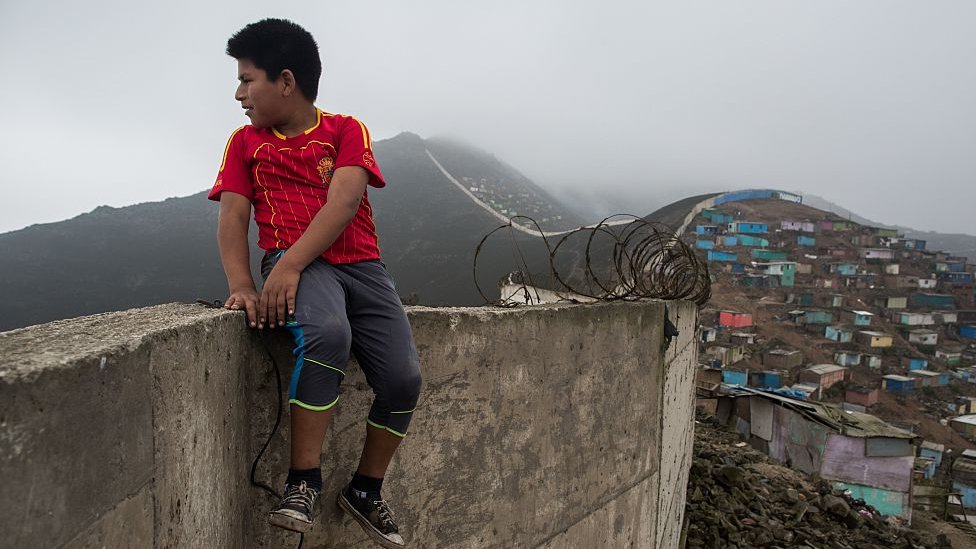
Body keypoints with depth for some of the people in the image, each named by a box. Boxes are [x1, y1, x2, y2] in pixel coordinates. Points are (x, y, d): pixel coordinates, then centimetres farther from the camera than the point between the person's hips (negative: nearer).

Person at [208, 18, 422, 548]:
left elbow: (343, 202, -10)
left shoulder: (347, 130, 6)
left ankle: (365, 490, 11)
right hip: (293, 265, -1)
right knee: (327, 333, -36)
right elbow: (232, 219, 5)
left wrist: (288, 267, -23)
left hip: (360, 264, 1)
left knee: (403, 378, -14)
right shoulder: (245, 142, 14)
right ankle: (303, 480, -21)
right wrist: (242, 285, -15)